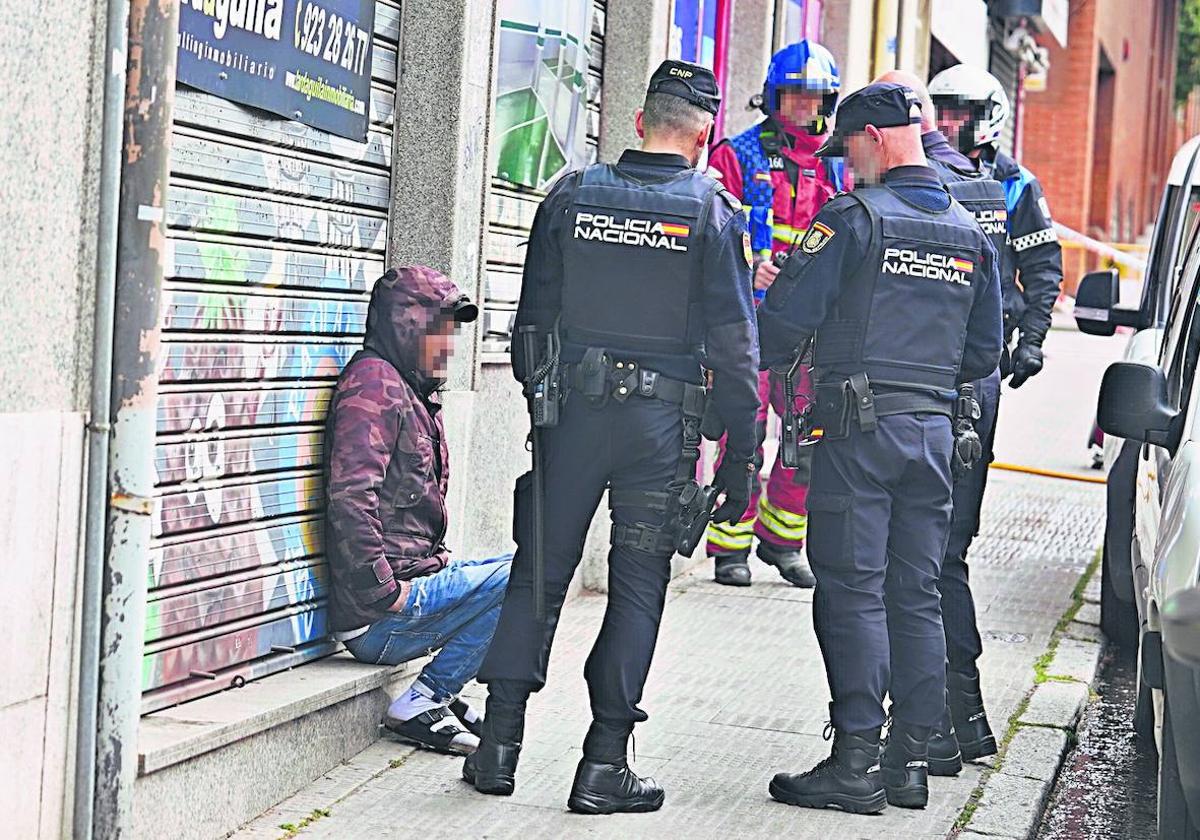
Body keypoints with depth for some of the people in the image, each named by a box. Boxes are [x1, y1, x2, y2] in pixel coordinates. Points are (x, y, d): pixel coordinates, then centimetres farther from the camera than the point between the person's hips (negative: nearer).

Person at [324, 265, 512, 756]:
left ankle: (440, 697, 10)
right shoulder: (374, 384, -12)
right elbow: (350, 498, -25)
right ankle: (420, 705, -10)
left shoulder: (415, 393, 20)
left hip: (413, 579, 10)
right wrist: (386, 591, -23)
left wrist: (436, 558, 15)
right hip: (378, 620, -10)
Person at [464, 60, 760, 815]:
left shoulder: (573, 196, 4)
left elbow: (534, 315, 7)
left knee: (540, 570, 10)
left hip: (571, 411, 2)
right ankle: (604, 765, 5)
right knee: (638, 585, 5)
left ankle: (500, 744, 10)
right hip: (663, 423, -2)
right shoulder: (713, 212, -3)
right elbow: (735, 343, -5)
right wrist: (740, 457, -1)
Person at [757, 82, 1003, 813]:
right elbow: (984, 353, 15)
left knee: (853, 592, -3)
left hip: (861, 430, -6)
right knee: (917, 596, 10)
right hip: (936, 431, 6)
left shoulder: (855, 218, -8)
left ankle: (857, 762, -4)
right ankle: (911, 760, 13)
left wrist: (772, 362, 9)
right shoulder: (970, 234, 12)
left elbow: (786, 315, -11)